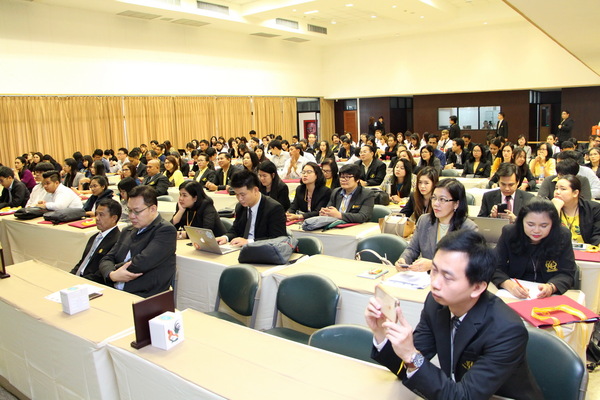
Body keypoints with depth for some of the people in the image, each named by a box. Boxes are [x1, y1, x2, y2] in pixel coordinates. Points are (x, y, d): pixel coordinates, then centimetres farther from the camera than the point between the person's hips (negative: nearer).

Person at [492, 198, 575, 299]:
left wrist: (551, 287, -28)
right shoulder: (509, 233, -8)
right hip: (515, 295, -1)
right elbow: (496, 268, -9)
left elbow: (566, 274, -6)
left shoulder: (563, 236, -6)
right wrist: (509, 285, -30)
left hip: (551, 296, 2)